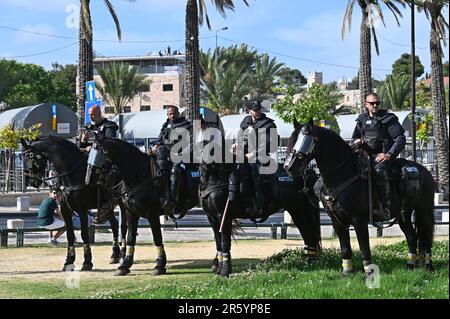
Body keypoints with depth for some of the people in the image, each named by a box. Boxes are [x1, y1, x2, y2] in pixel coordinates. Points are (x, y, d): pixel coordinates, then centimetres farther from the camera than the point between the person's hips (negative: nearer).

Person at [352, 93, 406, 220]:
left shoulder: (388, 119, 2)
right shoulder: (362, 120, 18)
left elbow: (400, 139, -3)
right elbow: (354, 137, 31)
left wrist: (389, 155, -16)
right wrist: (357, 141, 4)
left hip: (381, 156, -6)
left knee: (379, 171, -37)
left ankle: (385, 207, -35)